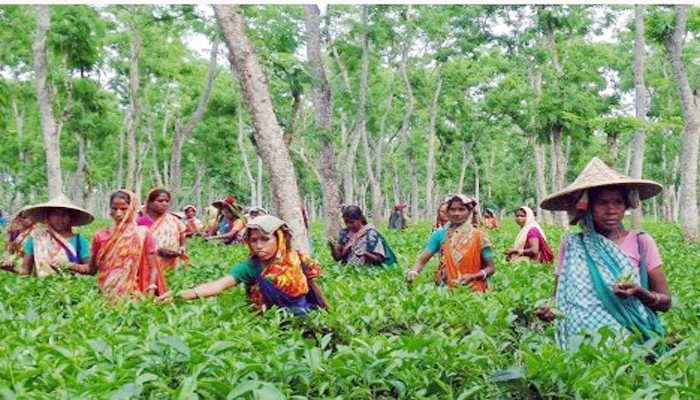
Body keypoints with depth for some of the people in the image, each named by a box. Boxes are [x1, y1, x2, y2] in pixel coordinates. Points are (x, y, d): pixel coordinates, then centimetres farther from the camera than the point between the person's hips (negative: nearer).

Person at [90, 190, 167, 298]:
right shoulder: (101, 235, 7)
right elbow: (92, 269, 13)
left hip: (133, 294, -1)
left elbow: (153, 268, 0)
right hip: (105, 294, 2)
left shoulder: (143, 234, 0)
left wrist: (150, 297, -9)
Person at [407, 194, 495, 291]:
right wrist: (413, 272, -22)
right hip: (444, 289, 1)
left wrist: (473, 277, -15)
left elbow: (491, 267, 3)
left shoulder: (479, 237, 0)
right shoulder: (440, 235, 4)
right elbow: (422, 260, -1)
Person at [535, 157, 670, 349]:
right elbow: (558, 296, 12)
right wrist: (547, 310, -9)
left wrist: (639, 292, -14)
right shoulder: (571, 245, 5)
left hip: (630, 338, -1)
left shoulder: (641, 242, 2)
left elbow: (665, 302, 5)